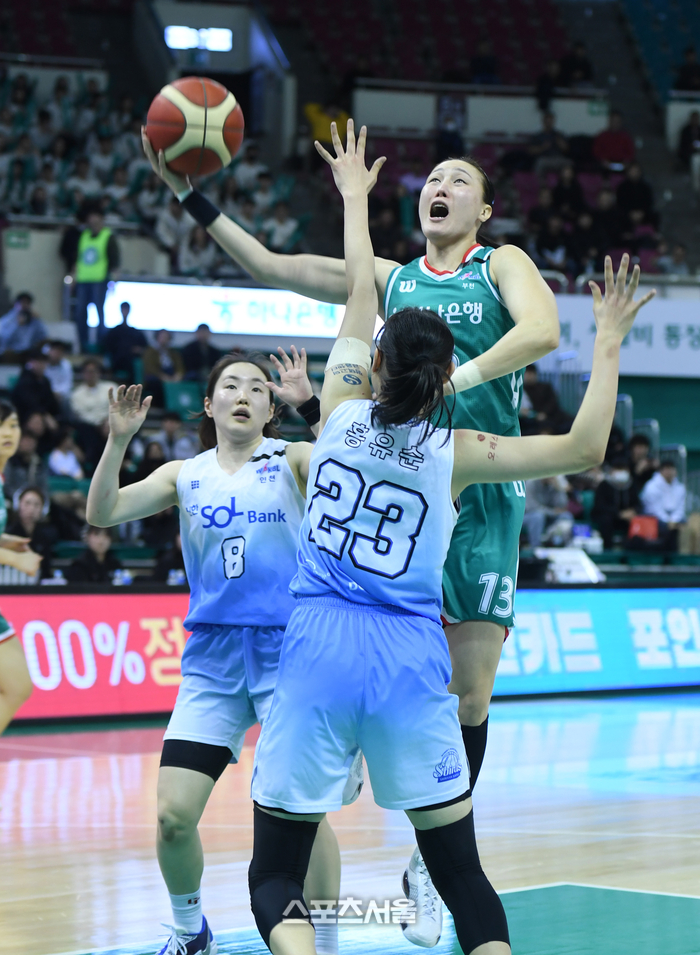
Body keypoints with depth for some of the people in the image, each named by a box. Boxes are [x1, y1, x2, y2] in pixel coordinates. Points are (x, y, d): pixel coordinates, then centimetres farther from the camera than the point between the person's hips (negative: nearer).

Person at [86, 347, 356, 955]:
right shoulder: (185, 475, 12)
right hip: (212, 658, 3)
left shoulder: (292, 460, 4)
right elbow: (103, 512, 0)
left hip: (288, 651, -3)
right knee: (173, 814, -4)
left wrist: (311, 401, -26)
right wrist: (119, 440, -12)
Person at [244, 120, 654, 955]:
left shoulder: (342, 411, 4)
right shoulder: (455, 452, 1)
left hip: (319, 645, 0)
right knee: (460, 871, 9)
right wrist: (608, 345, 8)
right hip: (409, 657, 0)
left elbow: (358, 297, 19)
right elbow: (585, 449, -1)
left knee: (275, 879, 4)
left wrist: (355, 199, 33)